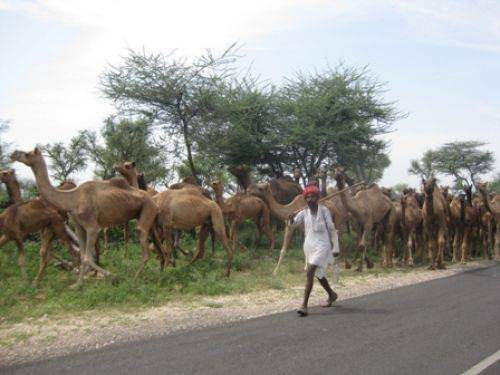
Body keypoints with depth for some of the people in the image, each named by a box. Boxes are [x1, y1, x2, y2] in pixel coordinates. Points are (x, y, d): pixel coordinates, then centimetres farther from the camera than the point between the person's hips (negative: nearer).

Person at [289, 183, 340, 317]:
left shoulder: (324, 210, -7)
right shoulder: (304, 212, 4)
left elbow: (332, 229, -3)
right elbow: (294, 223, -7)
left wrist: (335, 248, -6)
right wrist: (291, 218, -31)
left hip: (321, 246, -6)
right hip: (309, 246, 6)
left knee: (309, 272, -19)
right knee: (318, 274, 21)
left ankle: (304, 305, -19)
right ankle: (331, 294, 46)